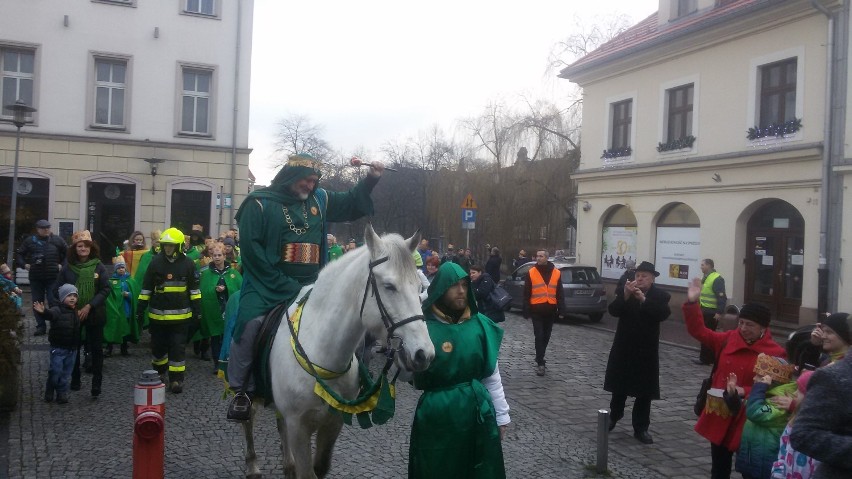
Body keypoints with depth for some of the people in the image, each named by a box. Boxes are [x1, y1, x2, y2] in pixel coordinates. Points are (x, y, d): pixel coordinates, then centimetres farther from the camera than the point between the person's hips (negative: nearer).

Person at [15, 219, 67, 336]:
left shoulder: (57, 240, 3)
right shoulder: (30, 241, 6)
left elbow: (68, 252, 9)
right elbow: (18, 254, 14)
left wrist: (63, 265, 1)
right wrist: (24, 264, 0)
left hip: (53, 277, -2)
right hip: (36, 278, 2)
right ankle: (40, 326, 12)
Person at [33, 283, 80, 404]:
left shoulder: (76, 312, 8)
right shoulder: (57, 310, -13)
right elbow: (51, 314, -36)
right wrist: (44, 312, -57)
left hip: (71, 349, 5)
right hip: (58, 348, -5)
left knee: (66, 374, 9)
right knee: (55, 372, -3)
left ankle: (62, 394, 19)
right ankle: (49, 393, 17)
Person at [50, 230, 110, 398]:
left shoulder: (98, 267, -3)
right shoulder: (67, 268, -1)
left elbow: (105, 290, -6)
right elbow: (57, 291, -1)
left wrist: (89, 306, -15)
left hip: (94, 314, -1)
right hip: (72, 314, 1)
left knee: (96, 348, 0)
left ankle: (97, 382, 5)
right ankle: (75, 379, 26)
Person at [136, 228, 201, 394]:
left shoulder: (187, 264, -2)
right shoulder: (155, 262, 0)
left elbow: (194, 289, 4)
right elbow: (146, 288, 4)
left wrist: (197, 311, 1)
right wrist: (140, 310, 2)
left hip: (180, 315, -2)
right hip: (158, 314, 2)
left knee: (178, 348, 0)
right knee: (158, 347, 13)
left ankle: (176, 379, 6)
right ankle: (159, 373, 35)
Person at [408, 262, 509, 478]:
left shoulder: (480, 324, -1)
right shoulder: (424, 326, -11)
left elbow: (492, 375, 7)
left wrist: (501, 415, 9)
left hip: (478, 411, 3)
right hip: (437, 413, -3)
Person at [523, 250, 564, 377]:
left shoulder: (556, 273, 4)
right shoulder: (531, 273, -2)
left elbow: (559, 293, 8)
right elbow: (526, 294, 0)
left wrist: (560, 309, 1)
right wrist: (526, 310, -5)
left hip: (550, 310, 3)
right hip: (537, 310, -3)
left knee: (546, 336, 13)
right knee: (539, 336, -7)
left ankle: (539, 359, 30)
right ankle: (540, 363, -5)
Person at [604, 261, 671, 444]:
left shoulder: (660, 296, -6)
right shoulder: (626, 292, -1)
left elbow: (663, 314, -25)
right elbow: (613, 311, -15)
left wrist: (643, 299, -34)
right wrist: (625, 295, -29)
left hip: (646, 351, -2)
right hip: (623, 348, 2)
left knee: (644, 391, 4)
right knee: (619, 385, 16)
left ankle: (641, 428, 14)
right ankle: (614, 415, 37)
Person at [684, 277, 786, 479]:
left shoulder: (775, 353, -12)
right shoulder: (729, 339, 1)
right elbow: (699, 331, 5)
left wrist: (746, 392, -26)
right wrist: (692, 303, -7)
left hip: (748, 420, -4)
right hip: (719, 415, 5)